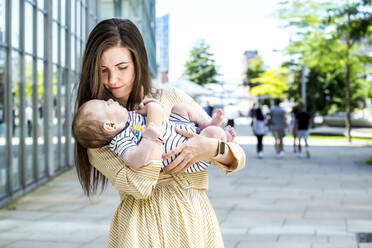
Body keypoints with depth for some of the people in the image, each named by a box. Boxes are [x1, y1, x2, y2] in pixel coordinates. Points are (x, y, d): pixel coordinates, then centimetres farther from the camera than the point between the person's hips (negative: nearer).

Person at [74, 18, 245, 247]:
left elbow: (238, 157, 6)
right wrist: (155, 116, -13)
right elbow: (139, 186, -19)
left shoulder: (173, 99, 5)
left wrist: (212, 148, -16)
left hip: (196, 222, 2)